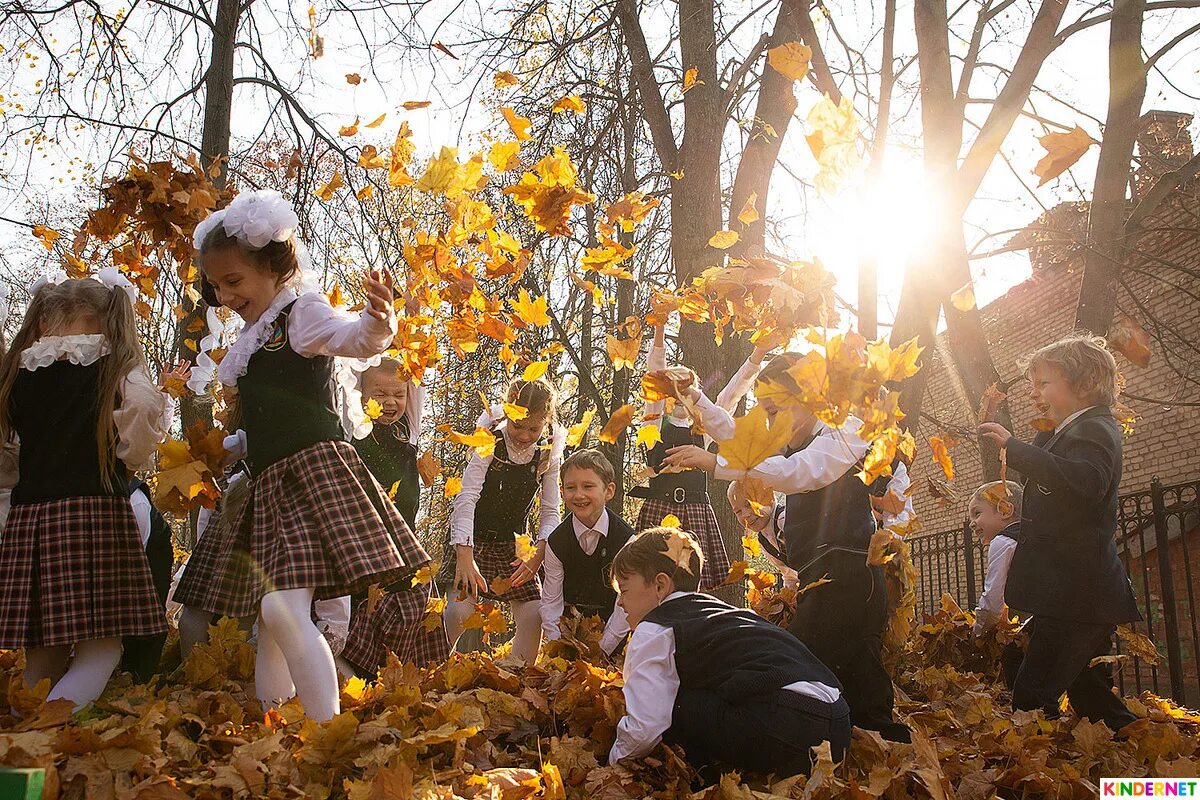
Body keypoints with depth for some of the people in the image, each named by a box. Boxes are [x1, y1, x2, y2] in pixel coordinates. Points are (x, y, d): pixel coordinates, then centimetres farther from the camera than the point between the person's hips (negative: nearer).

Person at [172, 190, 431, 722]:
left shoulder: (301, 311, -3)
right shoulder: (251, 340, 22)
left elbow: (352, 338, -27)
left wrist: (377, 320, -46)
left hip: (313, 470, -9)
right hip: (268, 486, 9)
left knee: (284, 608, -22)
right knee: (269, 619, 13)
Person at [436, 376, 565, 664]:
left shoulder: (548, 454, -5)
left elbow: (549, 512, -3)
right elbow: (467, 497, -28)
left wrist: (538, 555, -22)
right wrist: (465, 557, -40)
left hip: (512, 546, 4)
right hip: (472, 540, -4)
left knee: (534, 614, -9)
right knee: (459, 610, -22)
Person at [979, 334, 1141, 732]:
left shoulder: (1094, 430, -12)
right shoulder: (1063, 435, 19)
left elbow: (1087, 481, -33)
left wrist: (1014, 445, -33)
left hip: (1077, 594, -11)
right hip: (1083, 594, 11)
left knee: (1033, 693, -14)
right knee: (1091, 697, 17)